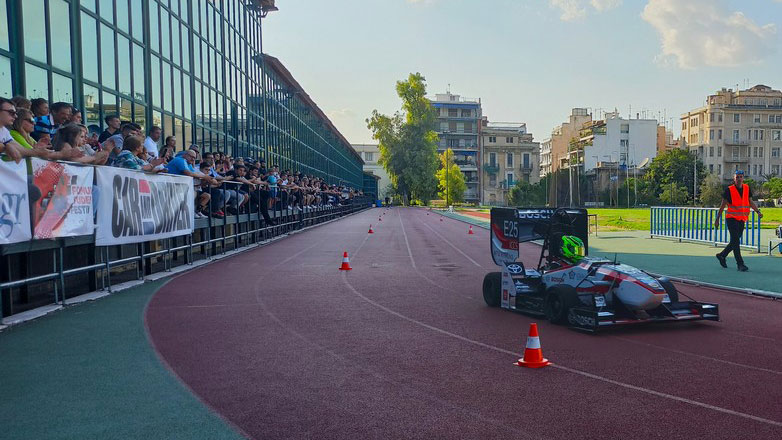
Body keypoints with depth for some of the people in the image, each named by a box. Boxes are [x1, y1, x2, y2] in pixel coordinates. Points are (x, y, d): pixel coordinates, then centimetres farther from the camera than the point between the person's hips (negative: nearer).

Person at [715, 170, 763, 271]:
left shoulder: (747, 188, 8)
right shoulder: (729, 190, -7)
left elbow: (750, 202, 16)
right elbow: (723, 205, -2)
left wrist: (758, 211, -1)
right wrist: (717, 219, -3)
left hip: (742, 219, 6)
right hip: (731, 218, -5)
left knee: (735, 241, 12)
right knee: (736, 241, -9)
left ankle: (722, 255, 32)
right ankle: (740, 264, -7)